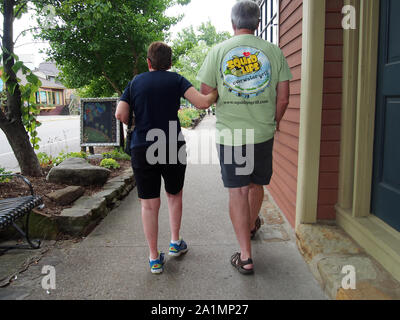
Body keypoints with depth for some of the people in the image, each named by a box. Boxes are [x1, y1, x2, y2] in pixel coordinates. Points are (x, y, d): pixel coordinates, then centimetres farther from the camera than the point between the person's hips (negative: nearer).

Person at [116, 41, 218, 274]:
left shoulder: (136, 82, 6)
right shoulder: (176, 80, 0)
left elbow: (120, 114, -4)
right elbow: (203, 102, -12)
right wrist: (217, 93, 9)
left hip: (142, 150, 1)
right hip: (173, 148, 0)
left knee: (149, 204, 7)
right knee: (175, 195, 22)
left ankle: (155, 259, 13)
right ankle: (176, 242, 30)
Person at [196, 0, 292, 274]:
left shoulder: (218, 51, -1)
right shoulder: (274, 52, 1)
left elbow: (205, 96, 0)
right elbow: (283, 98, 0)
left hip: (229, 135, -1)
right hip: (263, 133, 2)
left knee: (237, 191, 4)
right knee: (256, 184, 21)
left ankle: (245, 257, 8)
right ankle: (251, 226, 47)